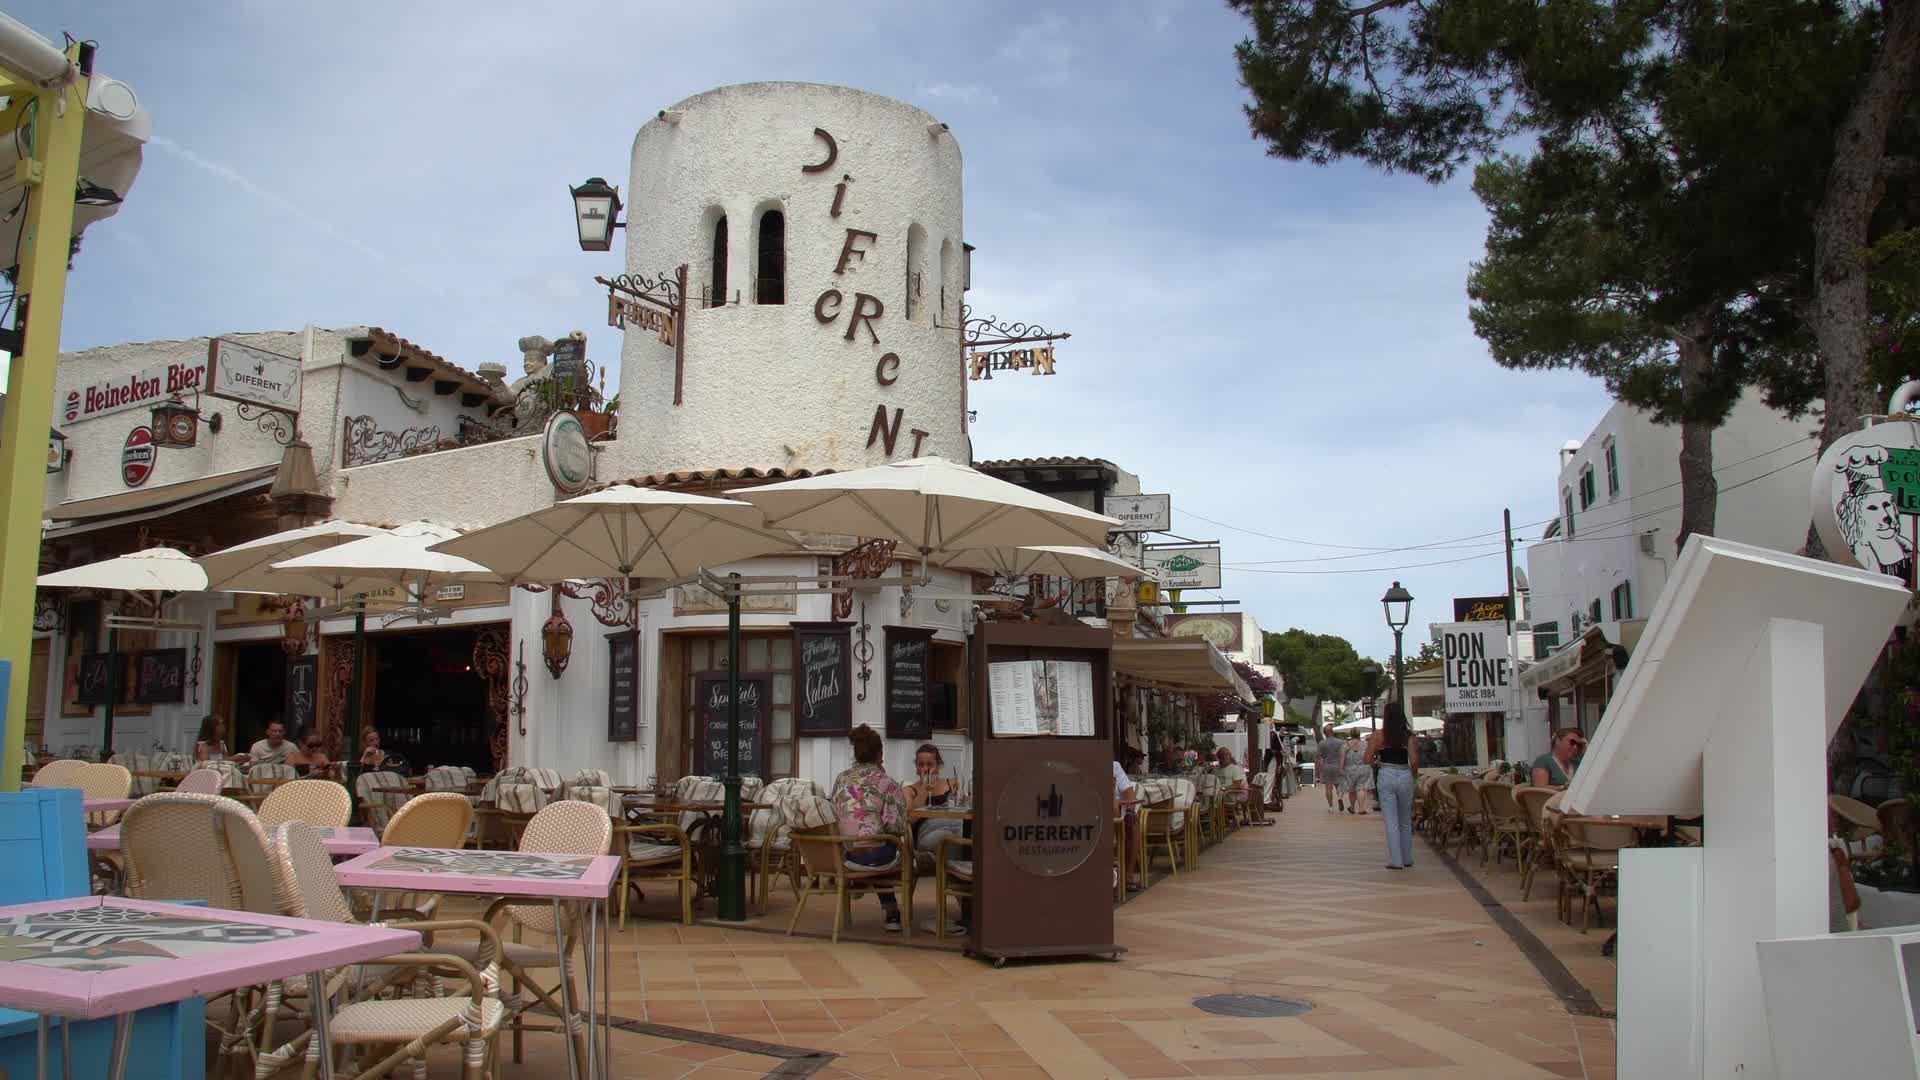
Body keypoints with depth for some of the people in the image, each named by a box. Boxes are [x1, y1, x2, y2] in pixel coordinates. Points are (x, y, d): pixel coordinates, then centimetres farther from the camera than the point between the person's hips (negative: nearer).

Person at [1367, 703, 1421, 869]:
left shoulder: (1379, 735, -3)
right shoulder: (1409, 735, 0)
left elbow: (1368, 759, -3)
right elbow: (1414, 760, -5)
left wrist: (1370, 742, 13)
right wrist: (1413, 774, 12)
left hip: (1386, 776, -2)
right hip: (1405, 775, 2)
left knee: (1391, 821, 2)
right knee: (1406, 820, 16)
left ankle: (1396, 860, -1)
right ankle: (1407, 859, 22)